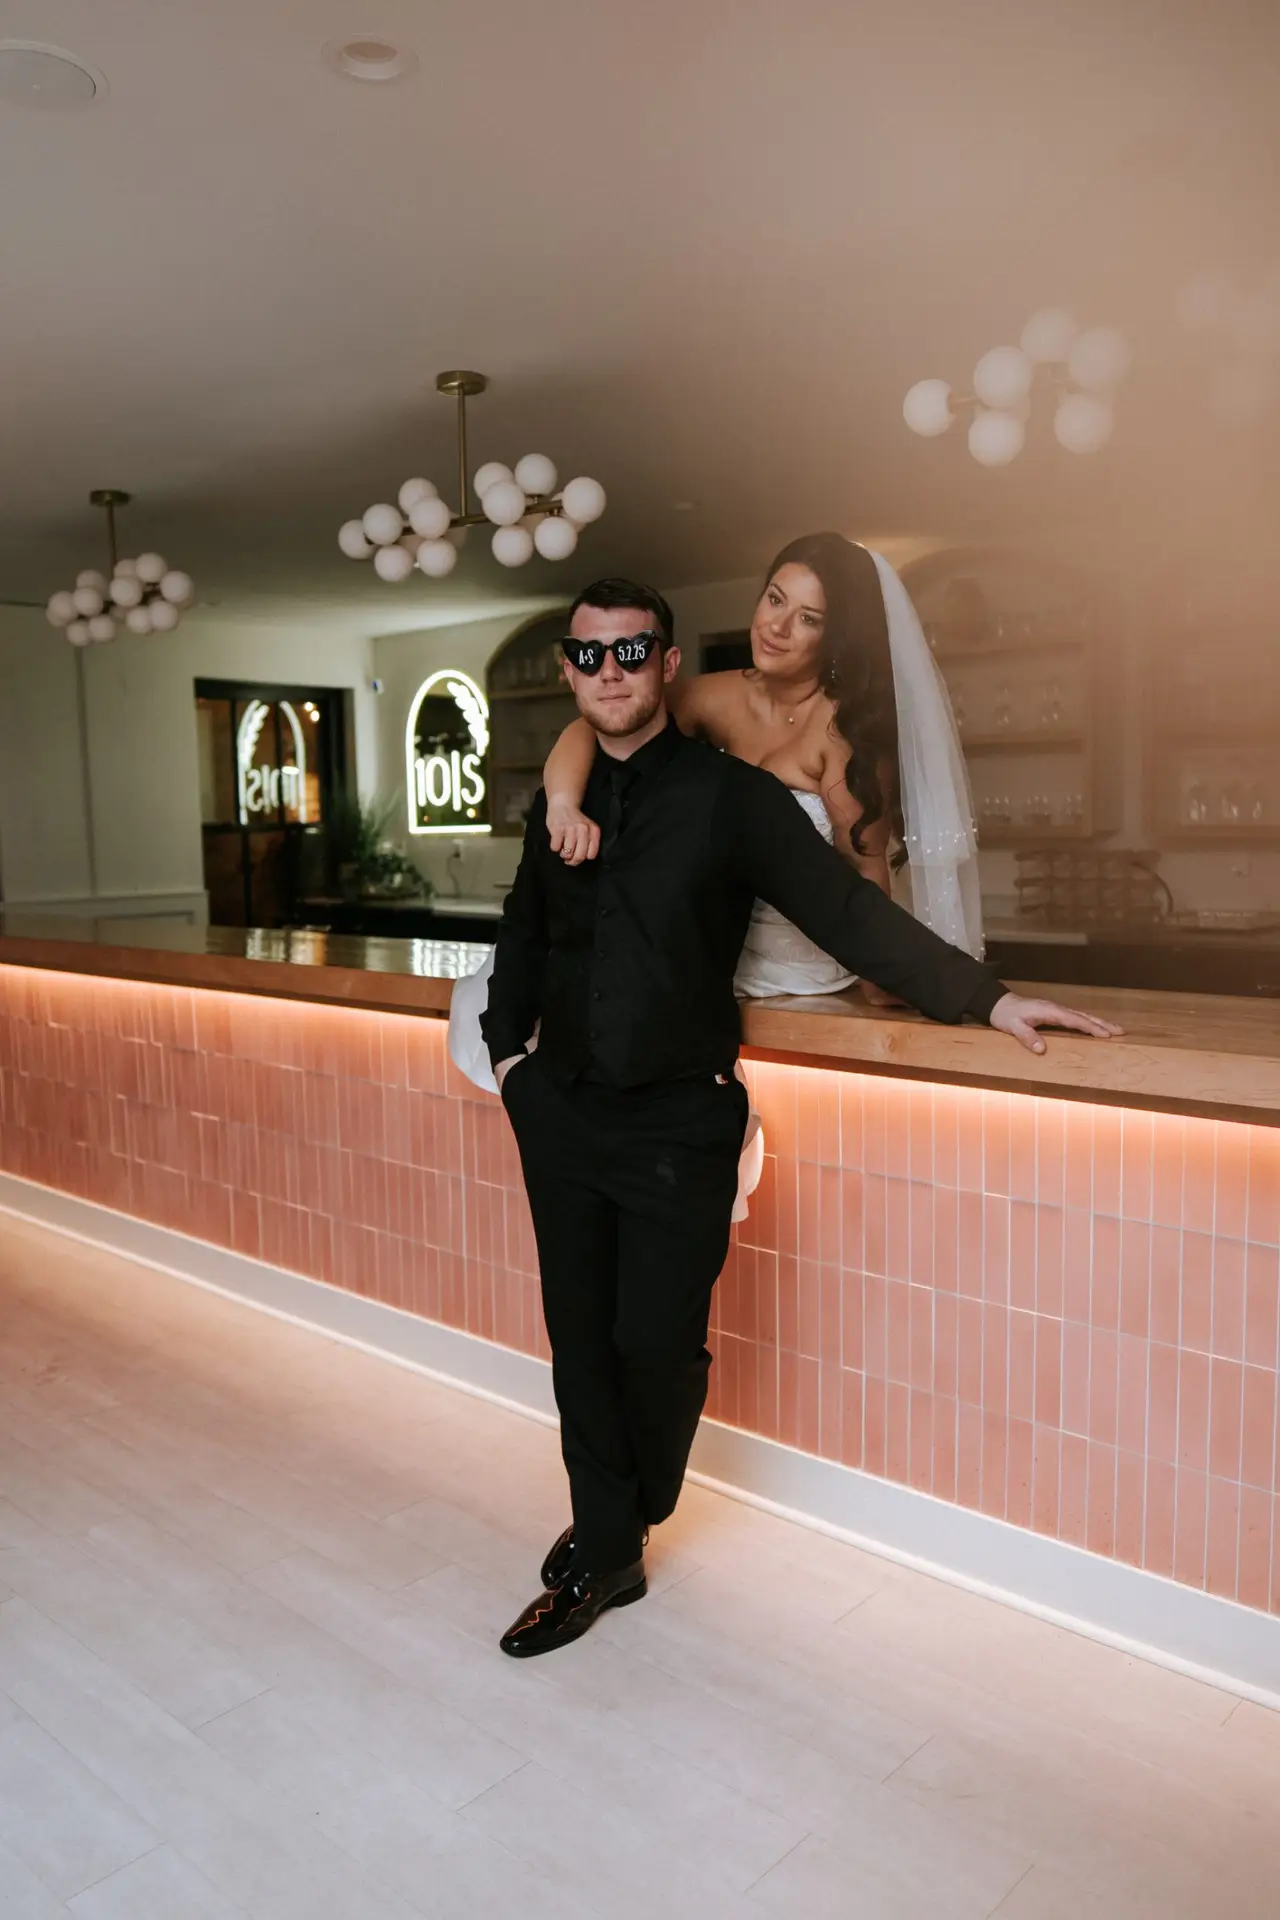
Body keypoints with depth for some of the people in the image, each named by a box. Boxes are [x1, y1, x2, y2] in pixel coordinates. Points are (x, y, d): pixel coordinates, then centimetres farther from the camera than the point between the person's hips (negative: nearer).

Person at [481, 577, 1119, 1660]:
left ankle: (630, 1523, 29)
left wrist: (988, 997, -14)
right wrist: (507, 1046, 15)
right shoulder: (560, 802, 8)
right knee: (582, 1338, 8)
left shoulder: (730, 795, -6)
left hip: (678, 1123, -4)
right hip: (563, 1113, 4)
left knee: (659, 1344, -1)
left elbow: (847, 913, -9)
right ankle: (607, 1554, 26)